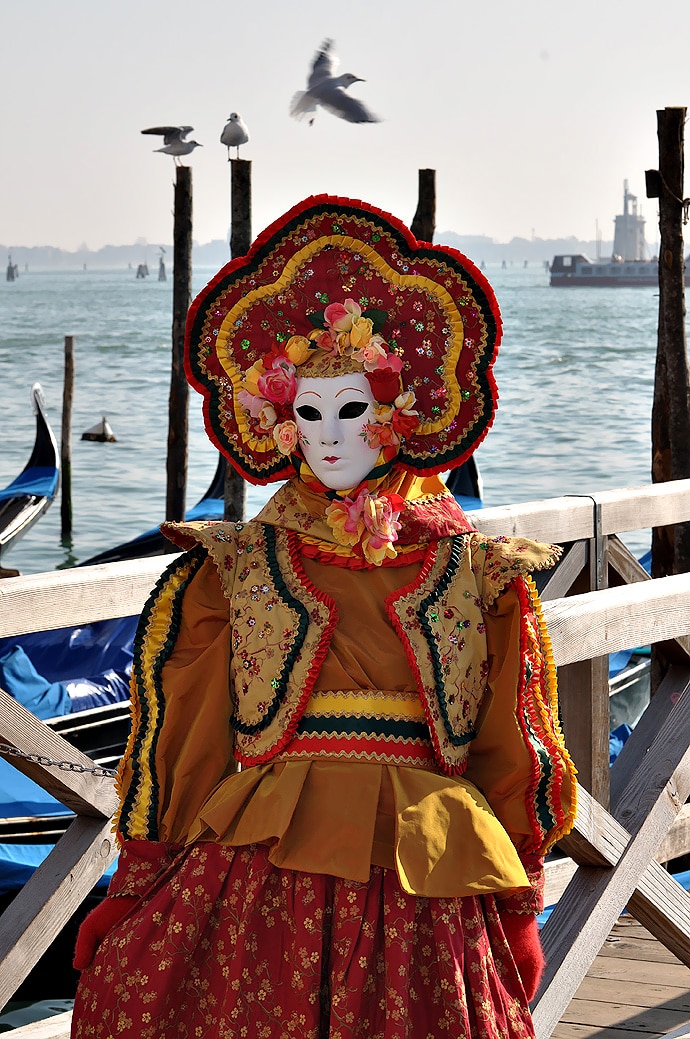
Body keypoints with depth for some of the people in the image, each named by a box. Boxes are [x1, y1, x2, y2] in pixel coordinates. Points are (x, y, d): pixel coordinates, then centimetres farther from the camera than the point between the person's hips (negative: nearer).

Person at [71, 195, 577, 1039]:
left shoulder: (477, 577, 8)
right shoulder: (229, 574, 8)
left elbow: (512, 764, 11)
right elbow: (178, 747, 10)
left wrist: (511, 920, 9)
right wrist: (146, 894, 6)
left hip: (427, 889, 0)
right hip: (257, 883, 0)